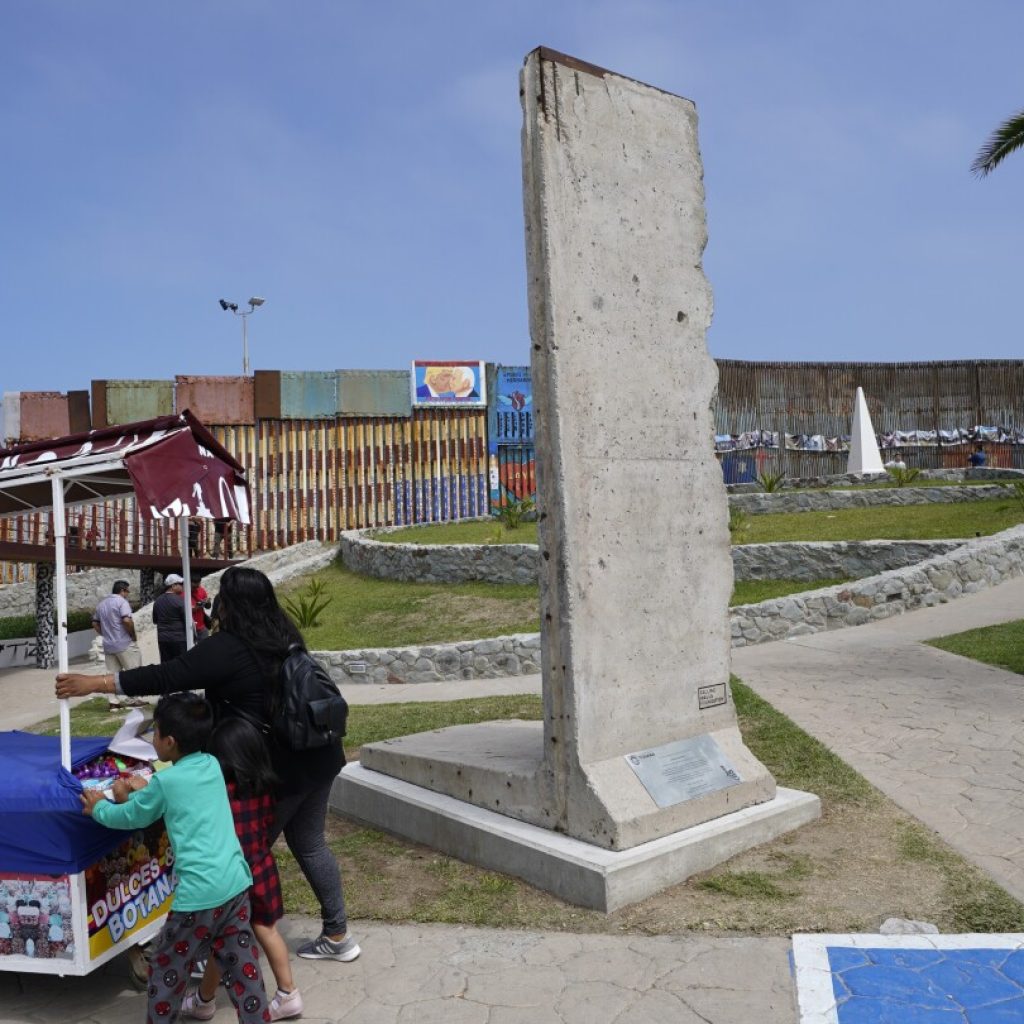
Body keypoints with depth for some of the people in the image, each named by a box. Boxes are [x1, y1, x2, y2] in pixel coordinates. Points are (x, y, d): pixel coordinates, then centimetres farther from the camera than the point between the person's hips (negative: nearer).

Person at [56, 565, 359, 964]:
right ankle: (338, 936, 28)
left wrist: (95, 683, -8)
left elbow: (166, 677, -15)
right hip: (316, 757, 8)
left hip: (274, 768, -8)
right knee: (310, 844, 19)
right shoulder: (283, 636, 7)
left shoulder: (228, 647, -16)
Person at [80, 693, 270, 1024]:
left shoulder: (165, 781, -7)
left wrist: (99, 807, 28)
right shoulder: (212, 765, 9)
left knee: (167, 965, 15)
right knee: (243, 964, 14)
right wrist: (144, 792, 32)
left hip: (200, 893, -6)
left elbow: (130, 817, 11)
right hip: (236, 883, 6)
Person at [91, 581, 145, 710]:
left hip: (108, 645, 7)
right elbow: (127, 620, -23)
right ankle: (129, 699, 0)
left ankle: (114, 702, 9)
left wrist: (106, 634, 18)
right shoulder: (121, 601, -11)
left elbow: (95, 623, 19)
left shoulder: (101, 604, 14)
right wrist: (134, 636, -11)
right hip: (125, 644, -7)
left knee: (112, 674, 10)